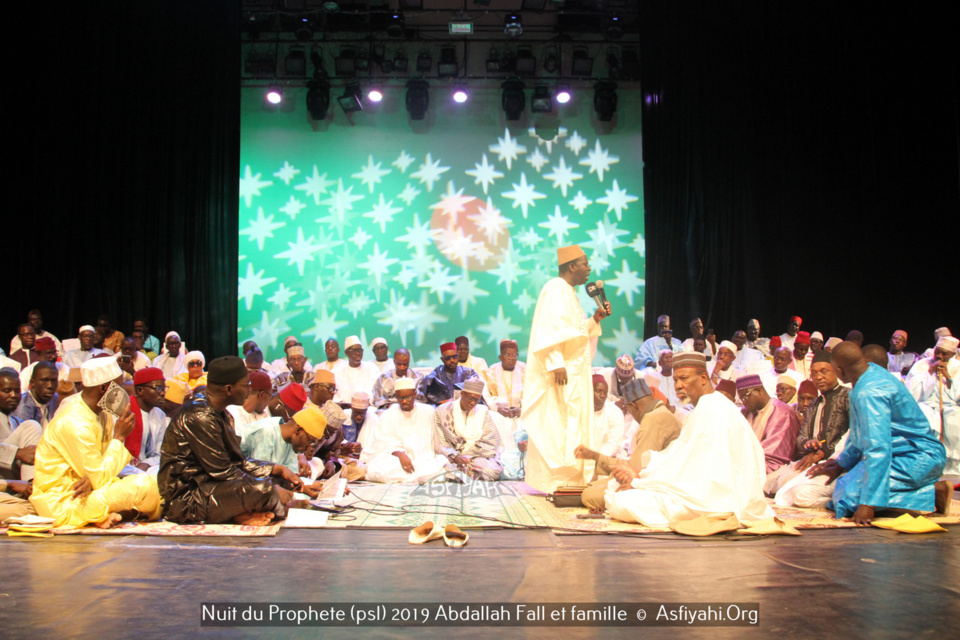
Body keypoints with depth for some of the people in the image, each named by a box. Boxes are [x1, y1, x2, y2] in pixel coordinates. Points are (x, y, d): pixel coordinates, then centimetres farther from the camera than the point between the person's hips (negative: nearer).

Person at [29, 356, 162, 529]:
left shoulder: (103, 413, 3)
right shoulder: (75, 423, -25)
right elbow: (101, 480, -22)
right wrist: (118, 436, -17)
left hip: (82, 487, 9)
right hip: (62, 505, -9)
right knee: (144, 485, -24)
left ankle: (106, 516, -5)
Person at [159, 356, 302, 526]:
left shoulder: (220, 414, 12)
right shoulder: (199, 416, -20)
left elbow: (237, 460, 15)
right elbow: (222, 472, -21)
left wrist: (279, 469, 5)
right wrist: (270, 490, -16)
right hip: (186, 500, -11)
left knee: (281, 480, 5)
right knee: (261, 490, -32)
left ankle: (241, 513, -14)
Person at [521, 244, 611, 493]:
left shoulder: (569, 293, 21)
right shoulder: (555, 289, -10)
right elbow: (551, 328, -20)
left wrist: (594, 319, 12)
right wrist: (556, 363, -27)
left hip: (572, 373, 10)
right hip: (559, 372, -10)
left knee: (570, 428, 10)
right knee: (554, 427, -9)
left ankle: (567, 480, 15)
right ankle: (550, 483, -5)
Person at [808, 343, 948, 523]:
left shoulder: (869, 393, -25)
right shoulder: (873, 372, 6)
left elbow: (878, 448, -31)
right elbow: (861, 433, 20)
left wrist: (868, 504, -31)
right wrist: (840, 465, 26)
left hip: (918, 460, -10)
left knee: (848, 499, -22)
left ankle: (932, 493, -12)